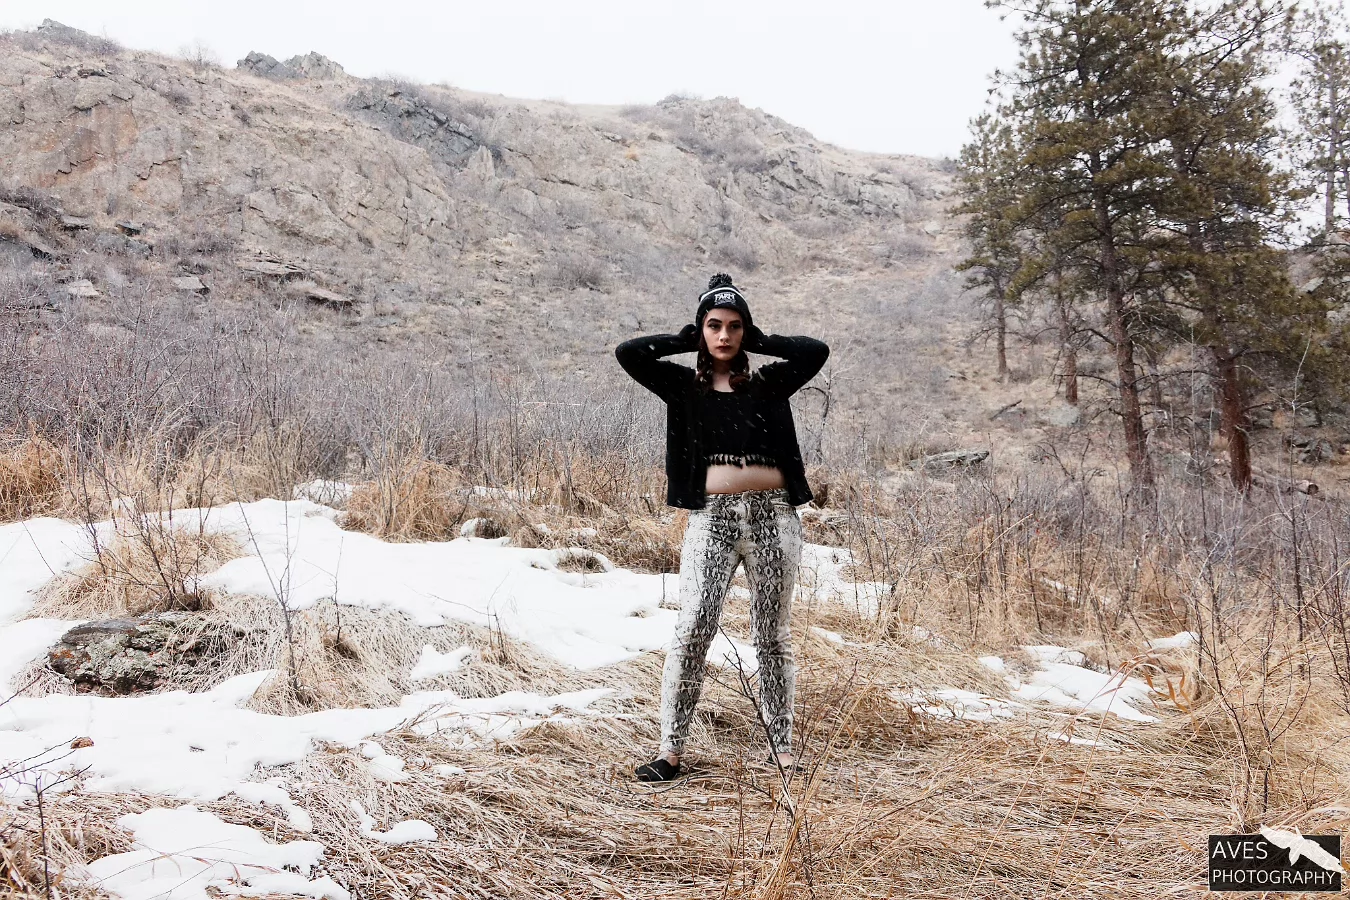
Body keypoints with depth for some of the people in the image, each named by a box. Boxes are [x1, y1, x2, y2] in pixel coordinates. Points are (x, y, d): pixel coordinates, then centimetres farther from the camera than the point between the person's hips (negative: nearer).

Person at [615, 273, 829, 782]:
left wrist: (759, 341, 6)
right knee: (692, 631, -11)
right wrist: (685, 341, 7)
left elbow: (817, 352, -3)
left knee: (772, 636, 7)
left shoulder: (768, 385, 10)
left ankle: (781, 746, 16)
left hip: (773, 516, 1)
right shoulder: (683, 386, 9)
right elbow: (627, 353, -3)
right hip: (712, 517, -1)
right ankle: (671, 750, -2)